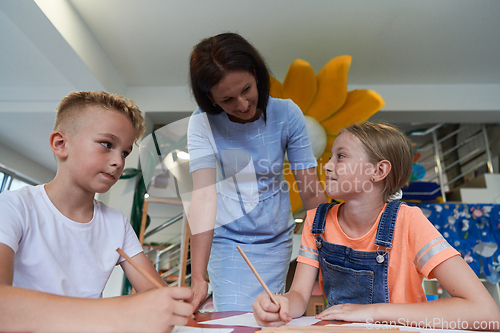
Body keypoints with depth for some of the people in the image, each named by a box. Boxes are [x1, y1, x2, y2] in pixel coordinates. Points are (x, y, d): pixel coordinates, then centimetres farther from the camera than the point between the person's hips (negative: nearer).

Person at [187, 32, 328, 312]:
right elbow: (204, 194, -27)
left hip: (277, 240, 2)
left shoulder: (286, 114, -13)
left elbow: (311, 190, -9)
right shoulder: (203, 123, -16)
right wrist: (198, 278, -31)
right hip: (226, 240, -1)